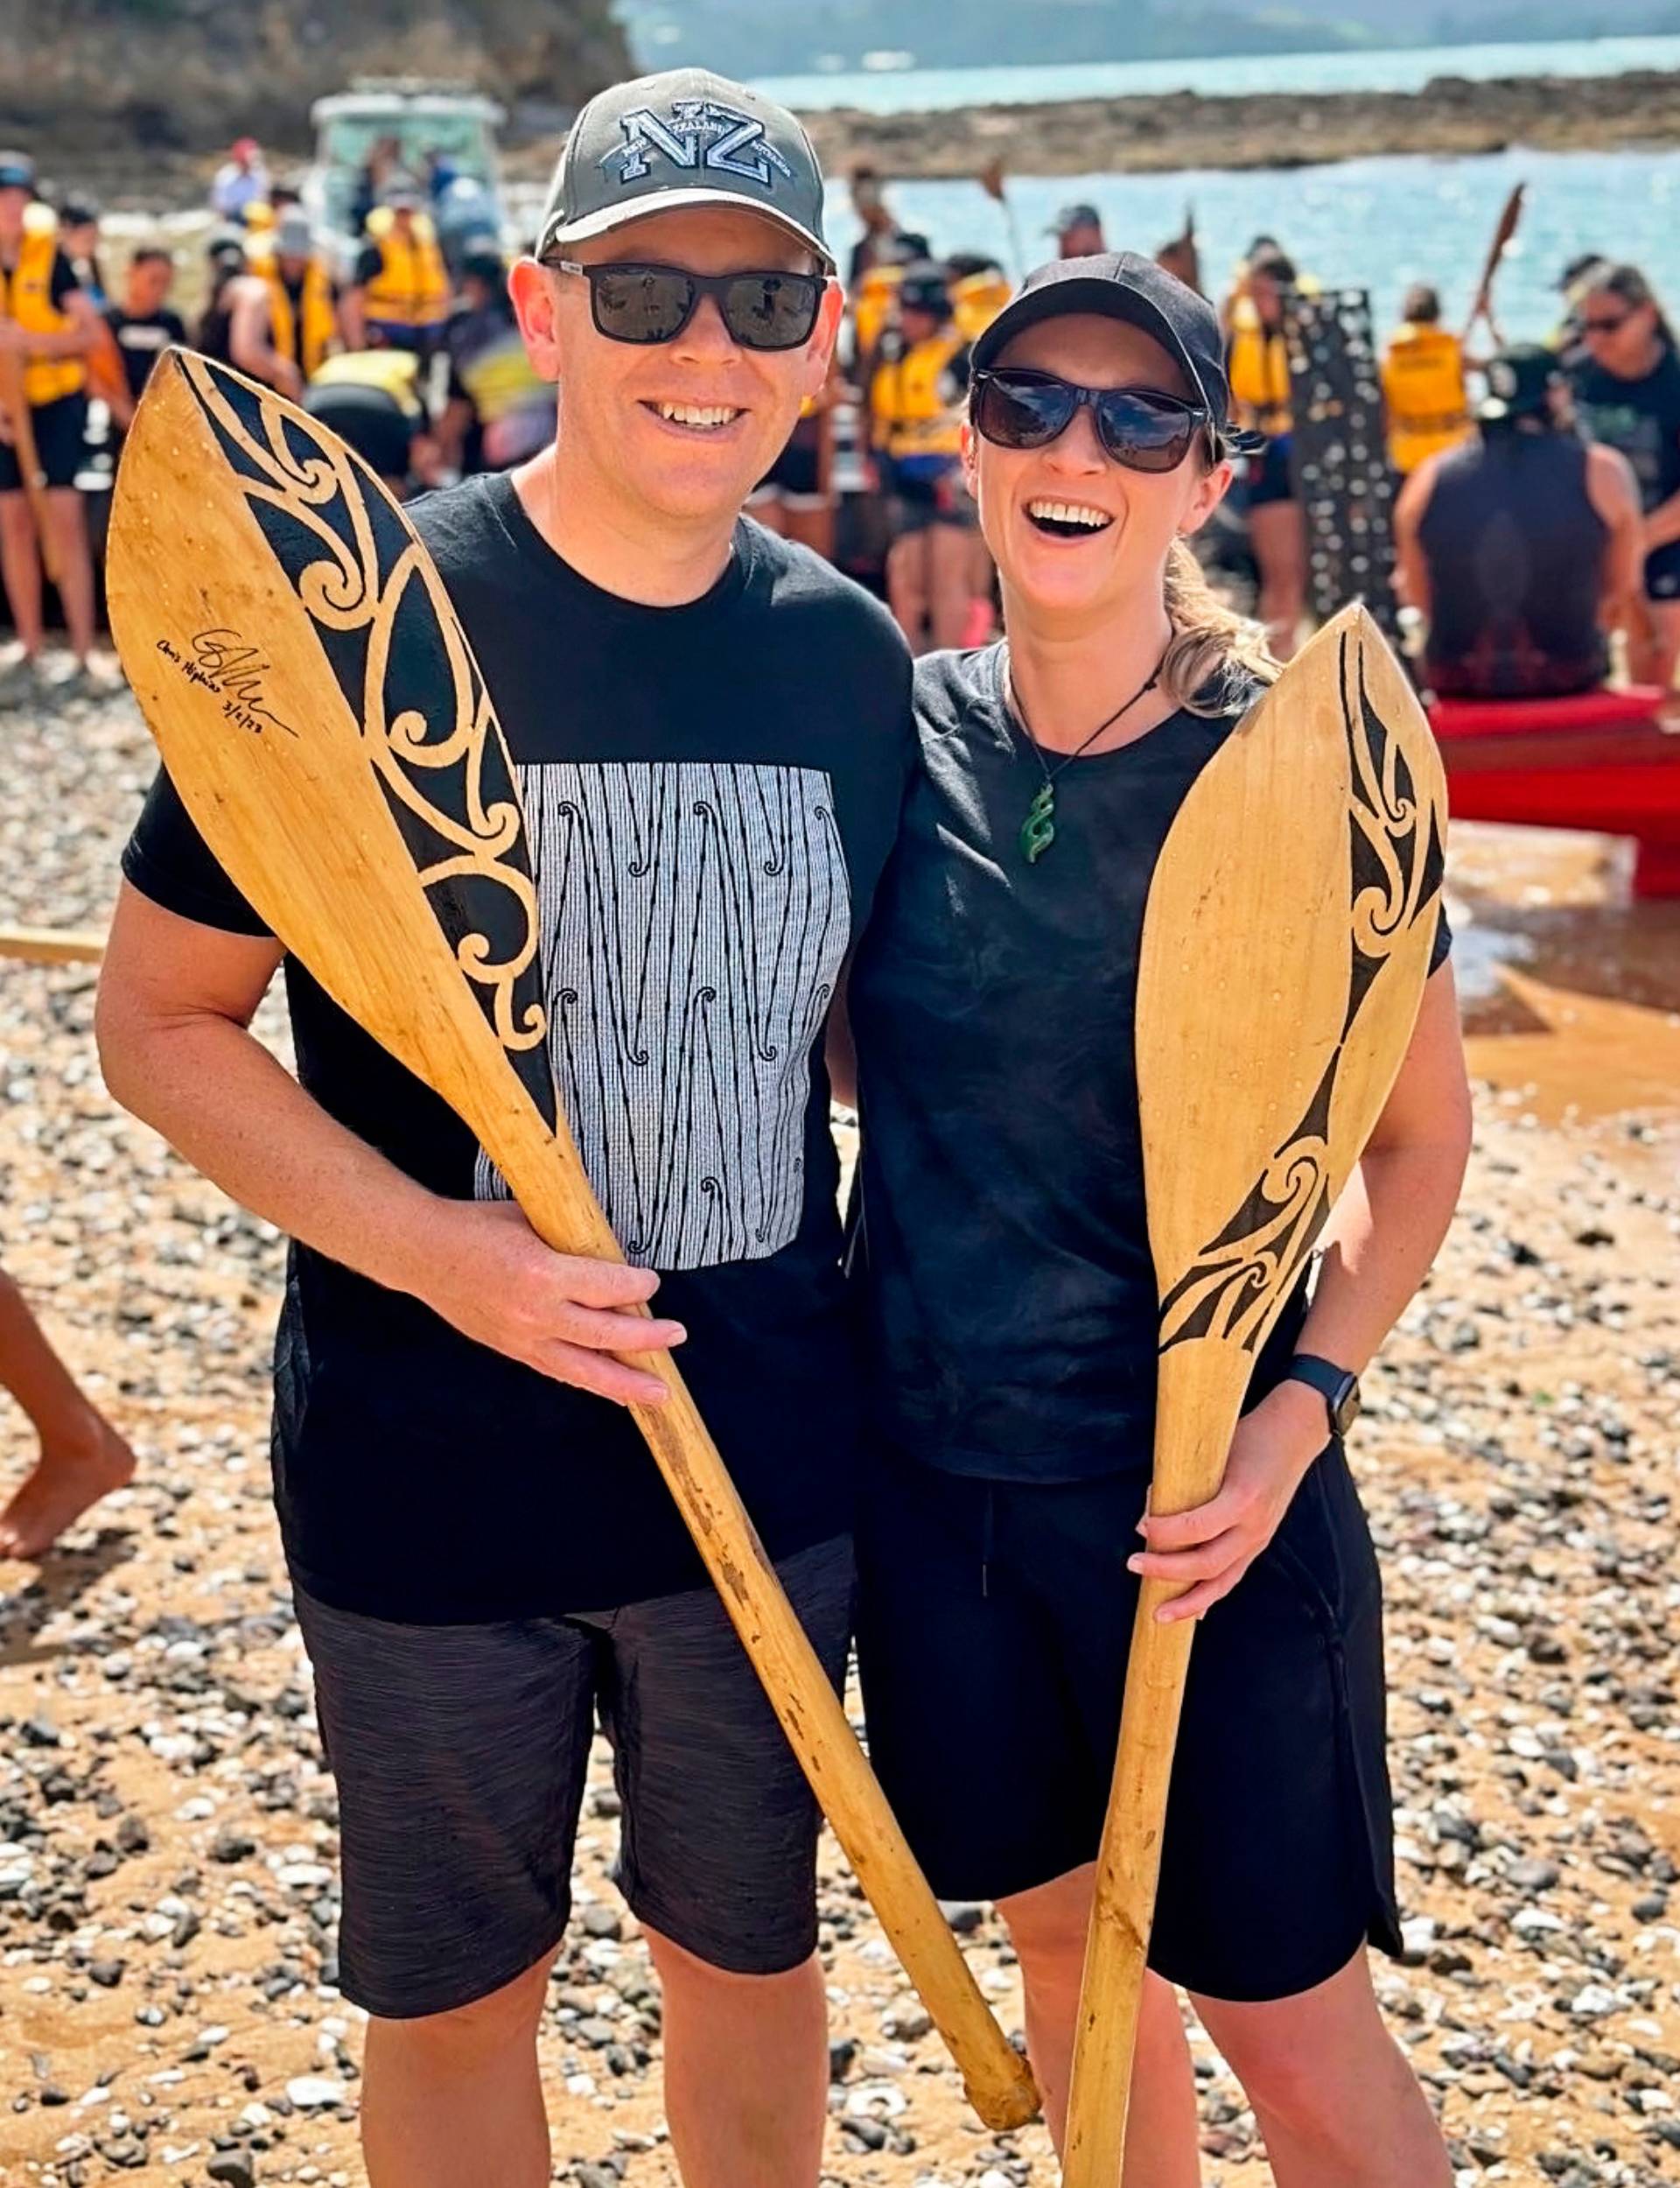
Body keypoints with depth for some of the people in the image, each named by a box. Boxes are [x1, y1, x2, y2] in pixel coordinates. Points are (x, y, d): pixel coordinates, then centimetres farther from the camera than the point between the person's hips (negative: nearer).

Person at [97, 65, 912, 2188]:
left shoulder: (847, 654, -1)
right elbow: (158, 1017, -10)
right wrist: (424, 1247, -23)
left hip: (772, 1456, 4)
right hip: (429, 1469, -3)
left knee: (748, 1943, 21)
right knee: (451, 1994, 16)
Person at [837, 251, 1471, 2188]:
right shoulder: (903, 732, -2)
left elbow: (1420, 1136, -6)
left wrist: (1301, 1409, -18)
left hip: (1195, 1491, -4)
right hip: (935, 1465, 4)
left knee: (1288, 2027, 8)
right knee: (1063, 1936, 21)